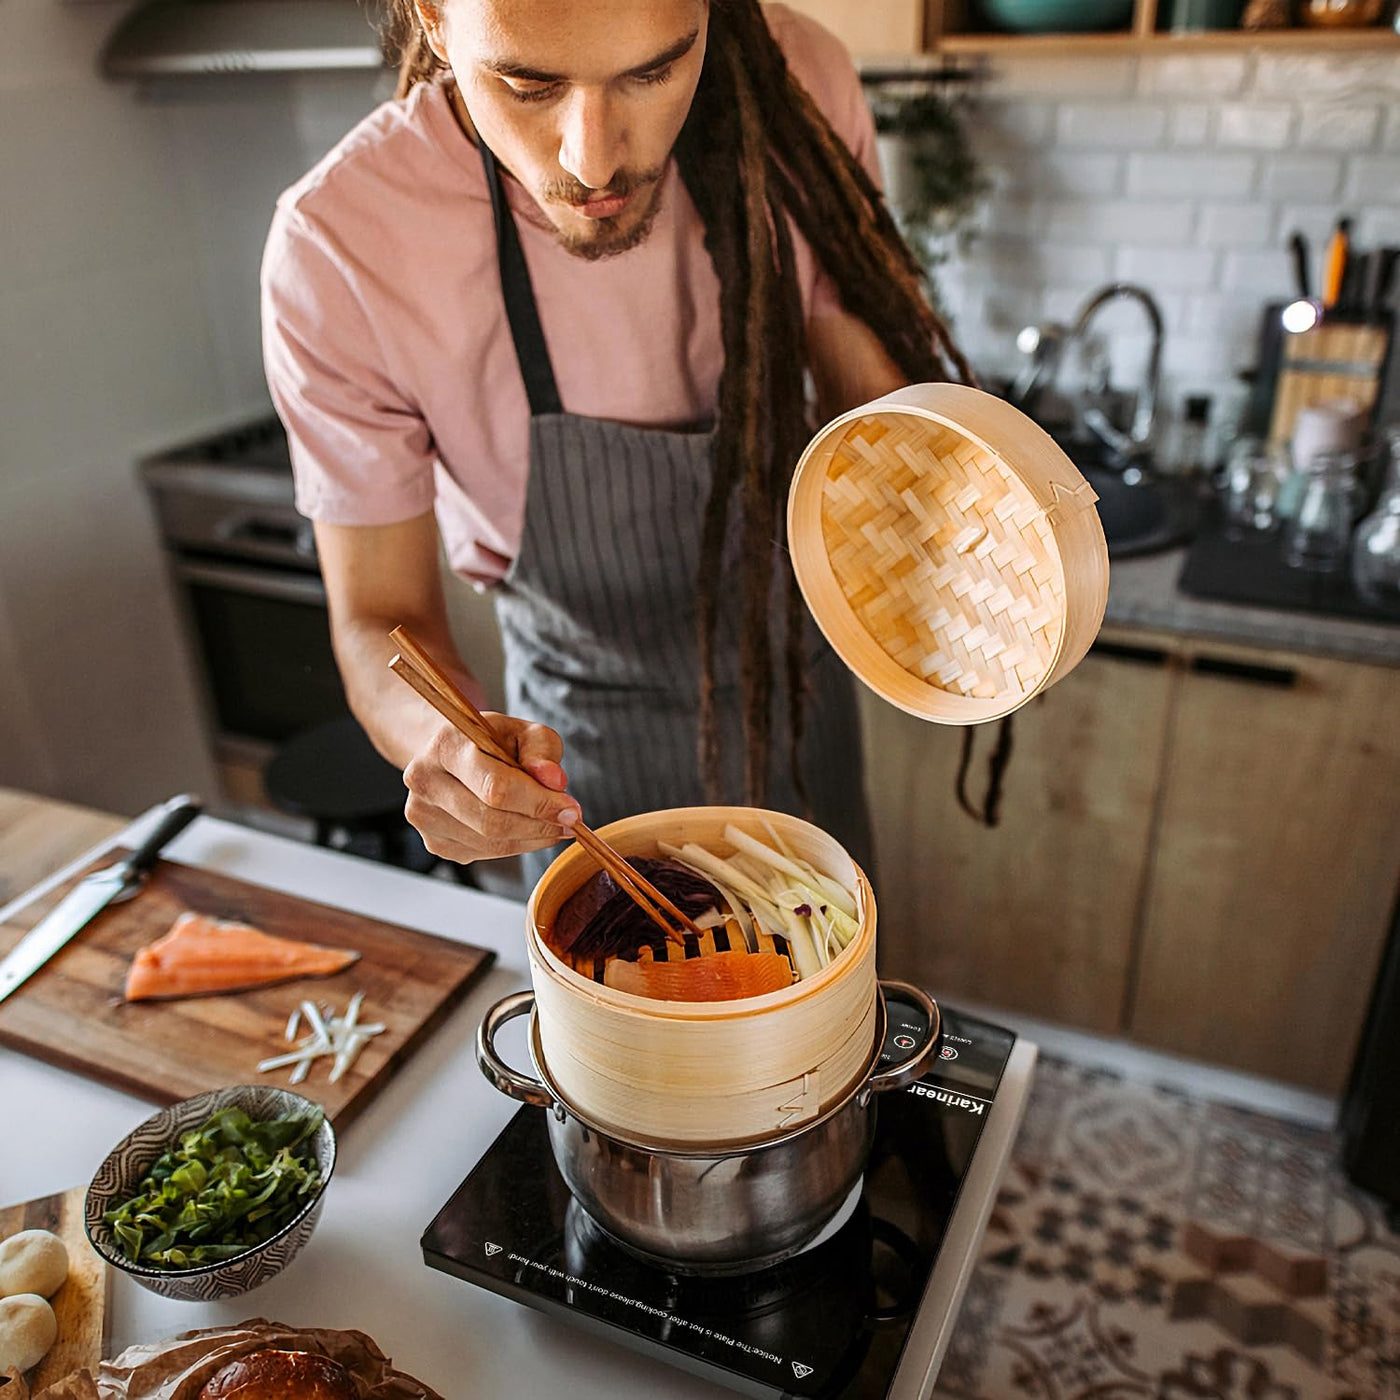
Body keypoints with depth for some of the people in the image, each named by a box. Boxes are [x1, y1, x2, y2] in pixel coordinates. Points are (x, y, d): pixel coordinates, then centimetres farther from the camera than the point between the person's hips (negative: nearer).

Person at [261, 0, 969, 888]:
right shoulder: (337, 248, -29)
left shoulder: (797, 84, -21)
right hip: (589, 738, -3)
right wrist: (445, 739, -43)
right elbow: (379, 619, -20)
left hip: (803, 681, 4)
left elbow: (866, 394, -8)